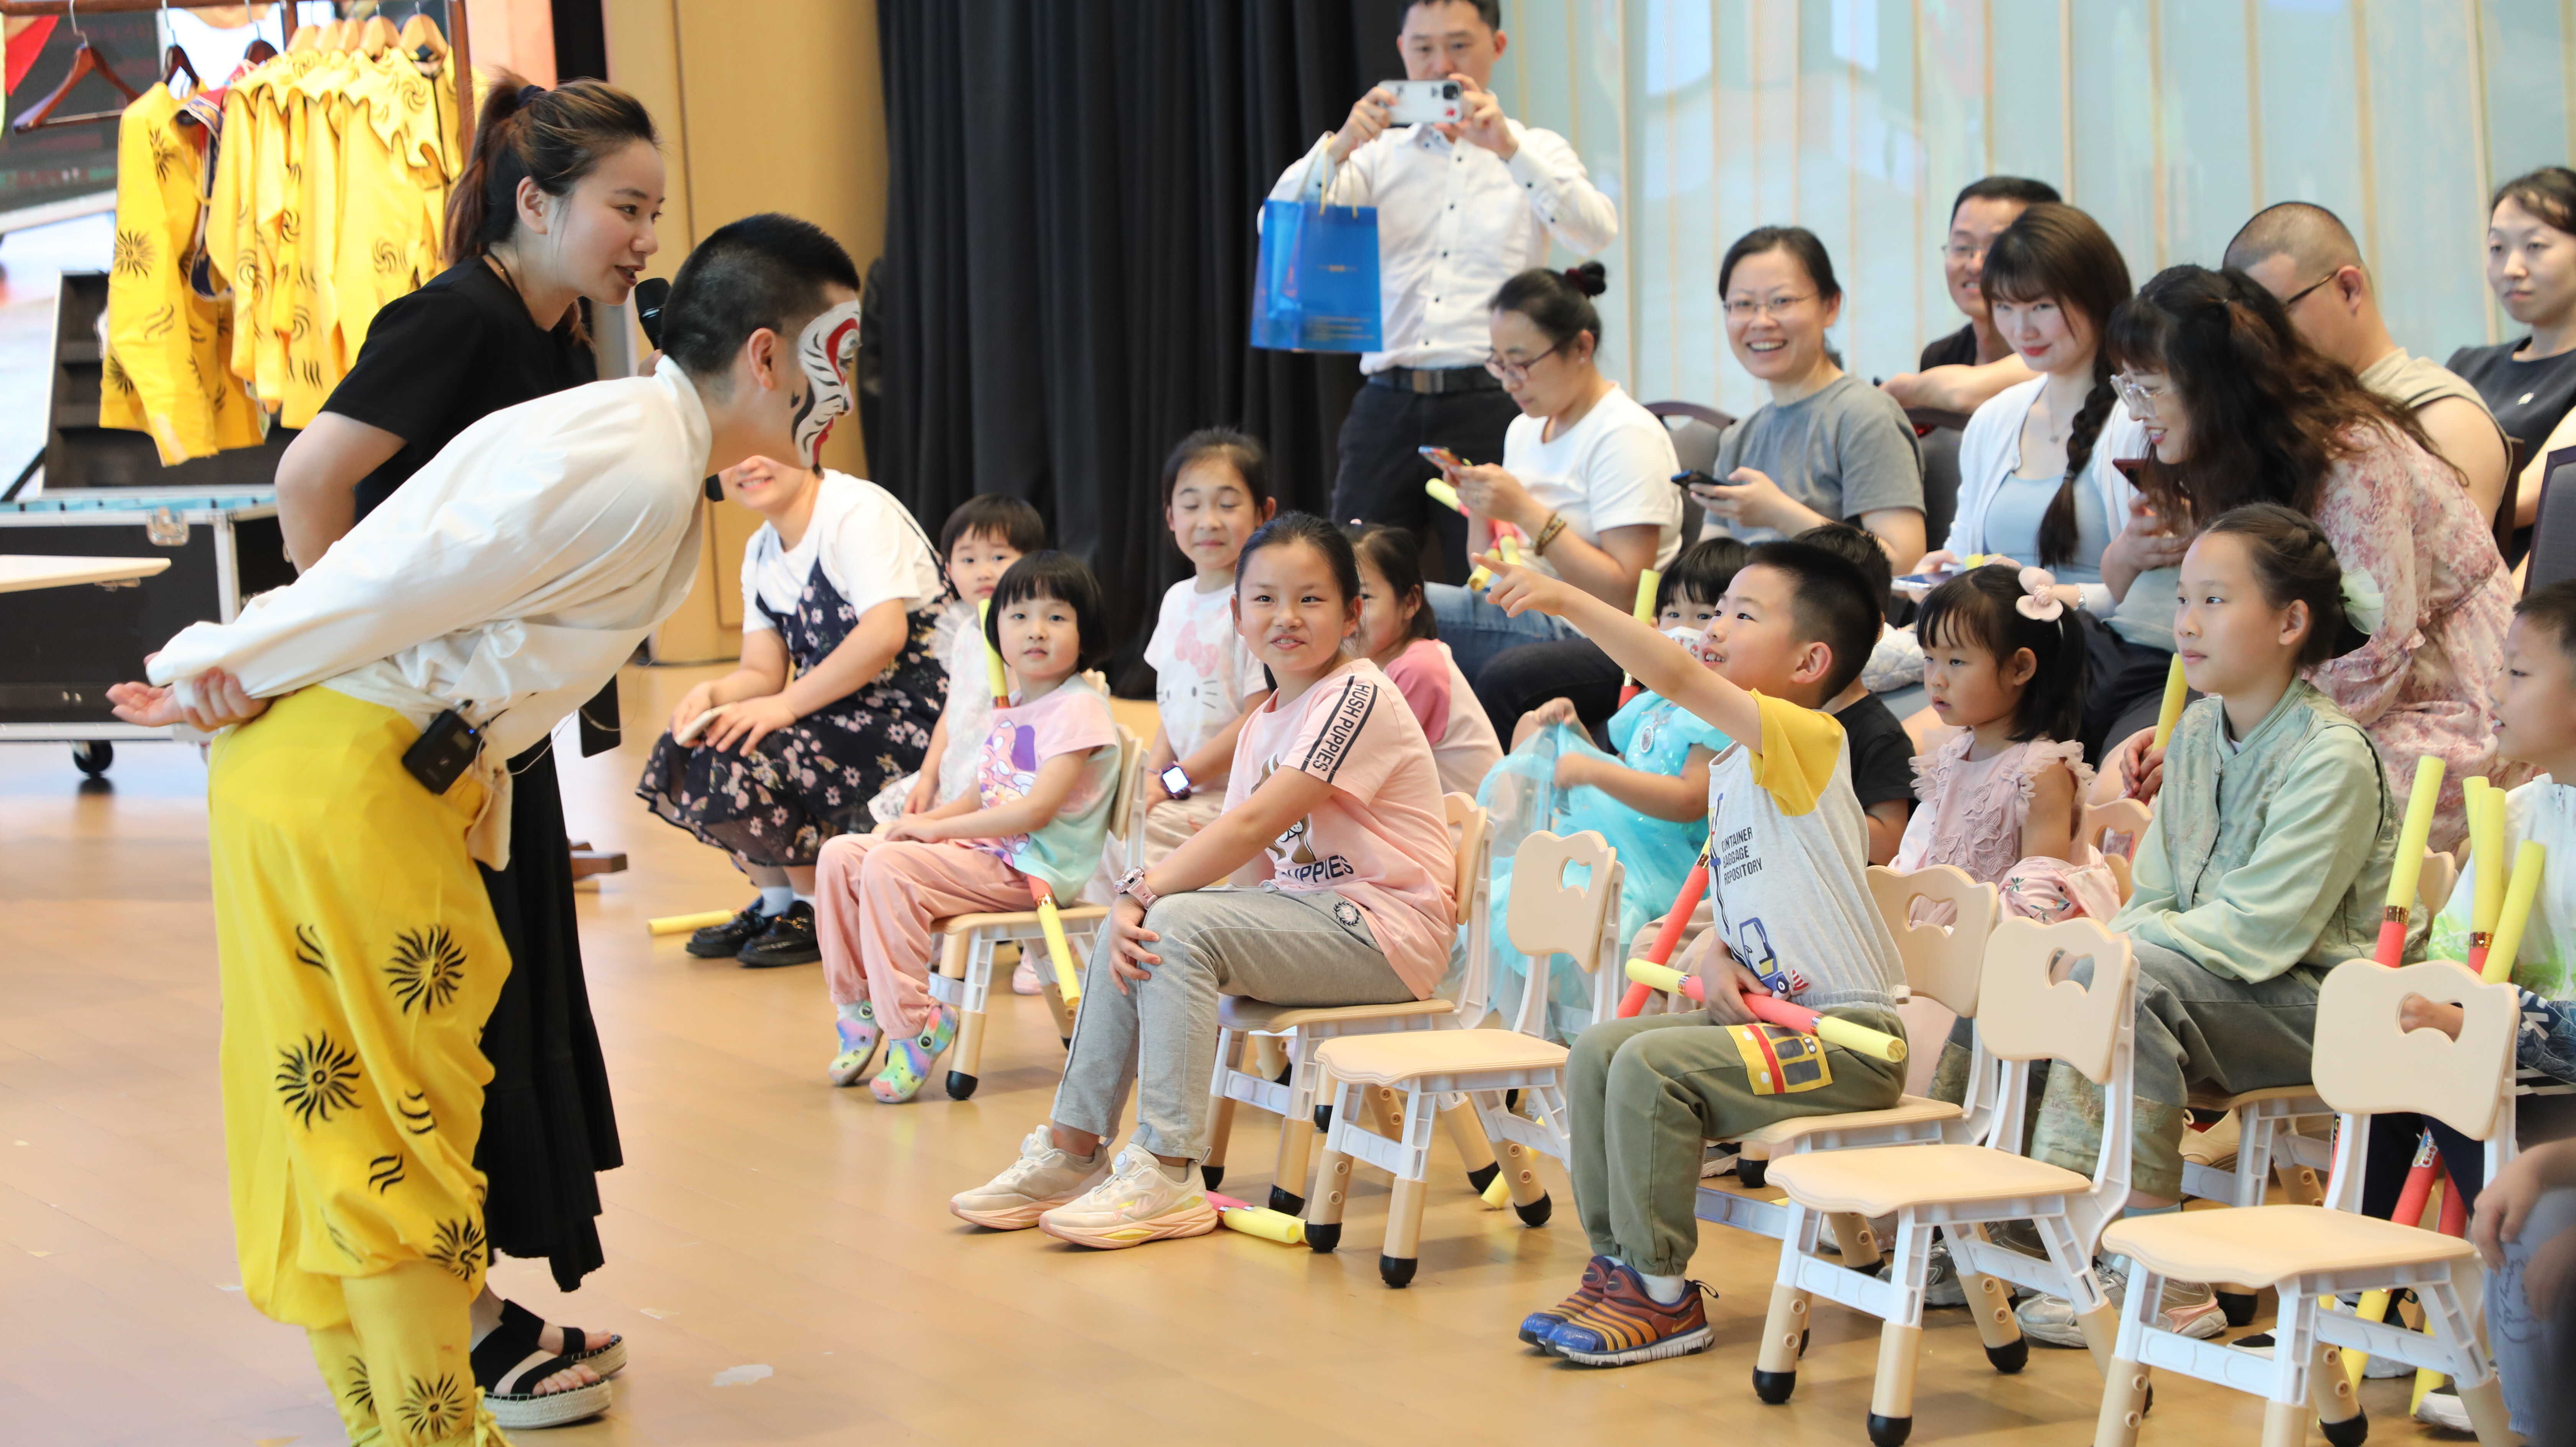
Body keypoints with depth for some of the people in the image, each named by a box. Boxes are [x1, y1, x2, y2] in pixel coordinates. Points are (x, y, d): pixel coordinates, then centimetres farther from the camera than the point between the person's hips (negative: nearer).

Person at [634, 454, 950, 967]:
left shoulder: (857, 510, -14)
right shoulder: (760, 553, 12)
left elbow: (884, 635, -26)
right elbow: (762, 672, 8)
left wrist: (787, 704, -25)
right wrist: (712, 693, -15)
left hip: (913, 722, -9)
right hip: (841, 714, 9)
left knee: (741, 761, -23)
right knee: (682, 752, -1)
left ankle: (821, 908, -3)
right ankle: (778, 901, 11)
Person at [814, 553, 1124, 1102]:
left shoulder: (1079, 708, -12)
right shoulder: (1009, 710, 16)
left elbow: (1036, 810, -20)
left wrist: (936, 829, -14)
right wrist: (922, 821, 2)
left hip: (1034, 868, -9)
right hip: (987, 851, 9)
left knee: (889, 868, -27)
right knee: (841, 855, 2)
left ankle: (913, 1025, -21)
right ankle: (859, 1007, 9)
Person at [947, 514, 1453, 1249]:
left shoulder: (1356, 695, -14)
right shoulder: (1263, 726, 14)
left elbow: (1253, 825, -22)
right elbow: (1250, 856, 3)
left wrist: (1147, 889, -23)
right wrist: (1136, 899, -14)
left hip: (1384, 931, -9)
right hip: (1305, 910, 9)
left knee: (1179, 927, -25)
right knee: (1131, 928, -4)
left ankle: (1168, 1177, -25)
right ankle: (1073, 1151, 0)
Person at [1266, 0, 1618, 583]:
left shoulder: (1533, 154, 12)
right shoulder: (1378, 154, 15)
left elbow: (1595, 232, -9)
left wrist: (1508, 149, -22)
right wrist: (1338, 147, -19)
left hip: (1489, 408, -2)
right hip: (1388, 405, 2)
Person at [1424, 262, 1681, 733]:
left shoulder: (1626, 436, -8)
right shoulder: (1524, 430, 17)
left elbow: (1626, 593, -17)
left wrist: (1526, 511, -18)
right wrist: (1478, 505, 0)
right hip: (1520, 616, 8)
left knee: (1507, 678, -40)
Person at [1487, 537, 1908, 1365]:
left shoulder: (1807, 739, -14)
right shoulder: (1730, 770, 15)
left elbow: (1678, 680, -29)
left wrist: (1567, 601, -32)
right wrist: (1712, 953, 1)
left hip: (1848, 1039, -9)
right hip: (1764, 1011, 9)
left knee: (1651, 1067, -23)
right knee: (1598, 1052, -1)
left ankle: (1661, 1295, -12)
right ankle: (1617, 1265, 5)